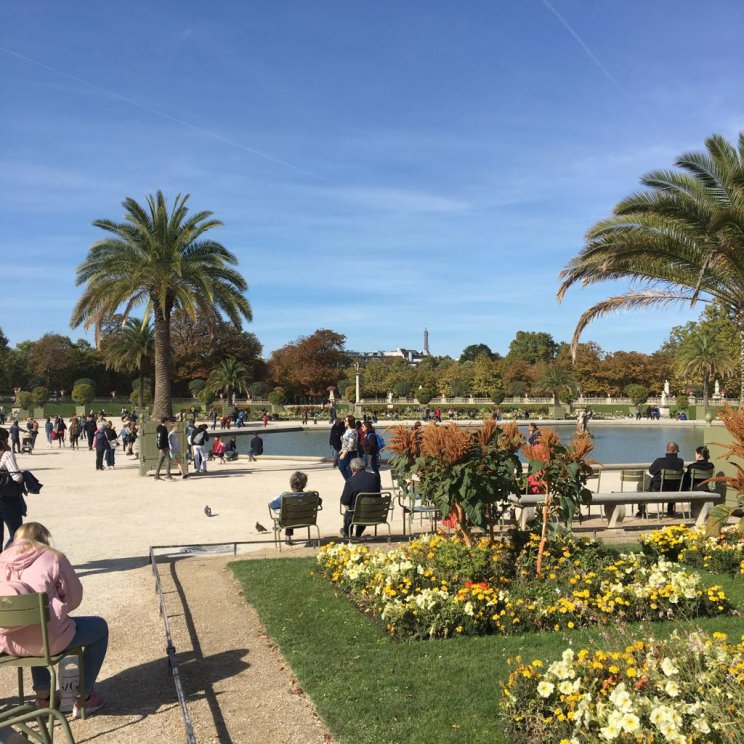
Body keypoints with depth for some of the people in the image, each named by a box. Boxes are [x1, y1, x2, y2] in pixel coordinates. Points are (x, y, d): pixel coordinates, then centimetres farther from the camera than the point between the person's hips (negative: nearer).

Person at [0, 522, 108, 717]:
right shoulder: (53, 558, -3)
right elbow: (74, 598, 0)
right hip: (45, 641, -6)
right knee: (99, 627, 19)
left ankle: (43, 696, 38)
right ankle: (84, 698, 21)